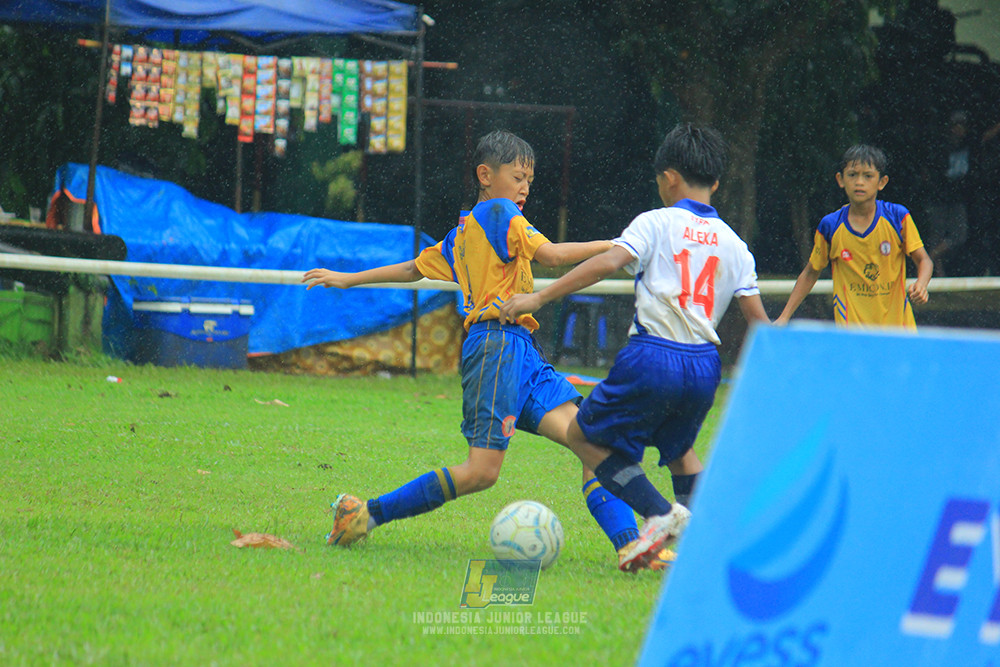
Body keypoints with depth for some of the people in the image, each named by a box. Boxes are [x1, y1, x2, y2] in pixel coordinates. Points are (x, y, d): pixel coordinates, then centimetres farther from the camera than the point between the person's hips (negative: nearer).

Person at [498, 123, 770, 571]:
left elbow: (609, 262, -16)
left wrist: (539, 298, -14)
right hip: (705, 365, 5)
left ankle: (660, 513, -6)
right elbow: (759, 322, 11)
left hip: (652, 356, -5)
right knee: (677, 449, 30)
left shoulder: (657, 223, 0)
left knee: (584, 435, 11)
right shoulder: (733, 244, 13)